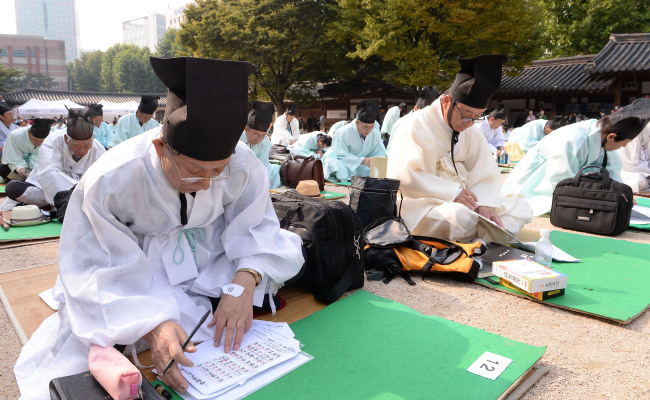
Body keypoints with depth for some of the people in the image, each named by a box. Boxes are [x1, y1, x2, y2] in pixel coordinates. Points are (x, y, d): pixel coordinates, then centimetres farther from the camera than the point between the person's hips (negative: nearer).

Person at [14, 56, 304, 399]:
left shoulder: (241, 162, -25)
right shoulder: (110, 180, -30)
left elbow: (256, 228, -14)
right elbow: (100, 271, -27)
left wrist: (246, 282, -34)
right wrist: (153, 325, -42)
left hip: (210, 261, 4)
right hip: (136, 269, -3)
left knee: (286, 250, -12)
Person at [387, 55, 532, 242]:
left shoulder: (471, 129, 11)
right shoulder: (416, 125, -11)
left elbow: (485, 173, 6)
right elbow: (404, 176, -22)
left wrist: (484, 204, -14)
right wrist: (452, 192, -26)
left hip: (461, 201, 7)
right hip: (422, 207, -7)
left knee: (520, 206, -3)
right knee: (461, 215, -35)